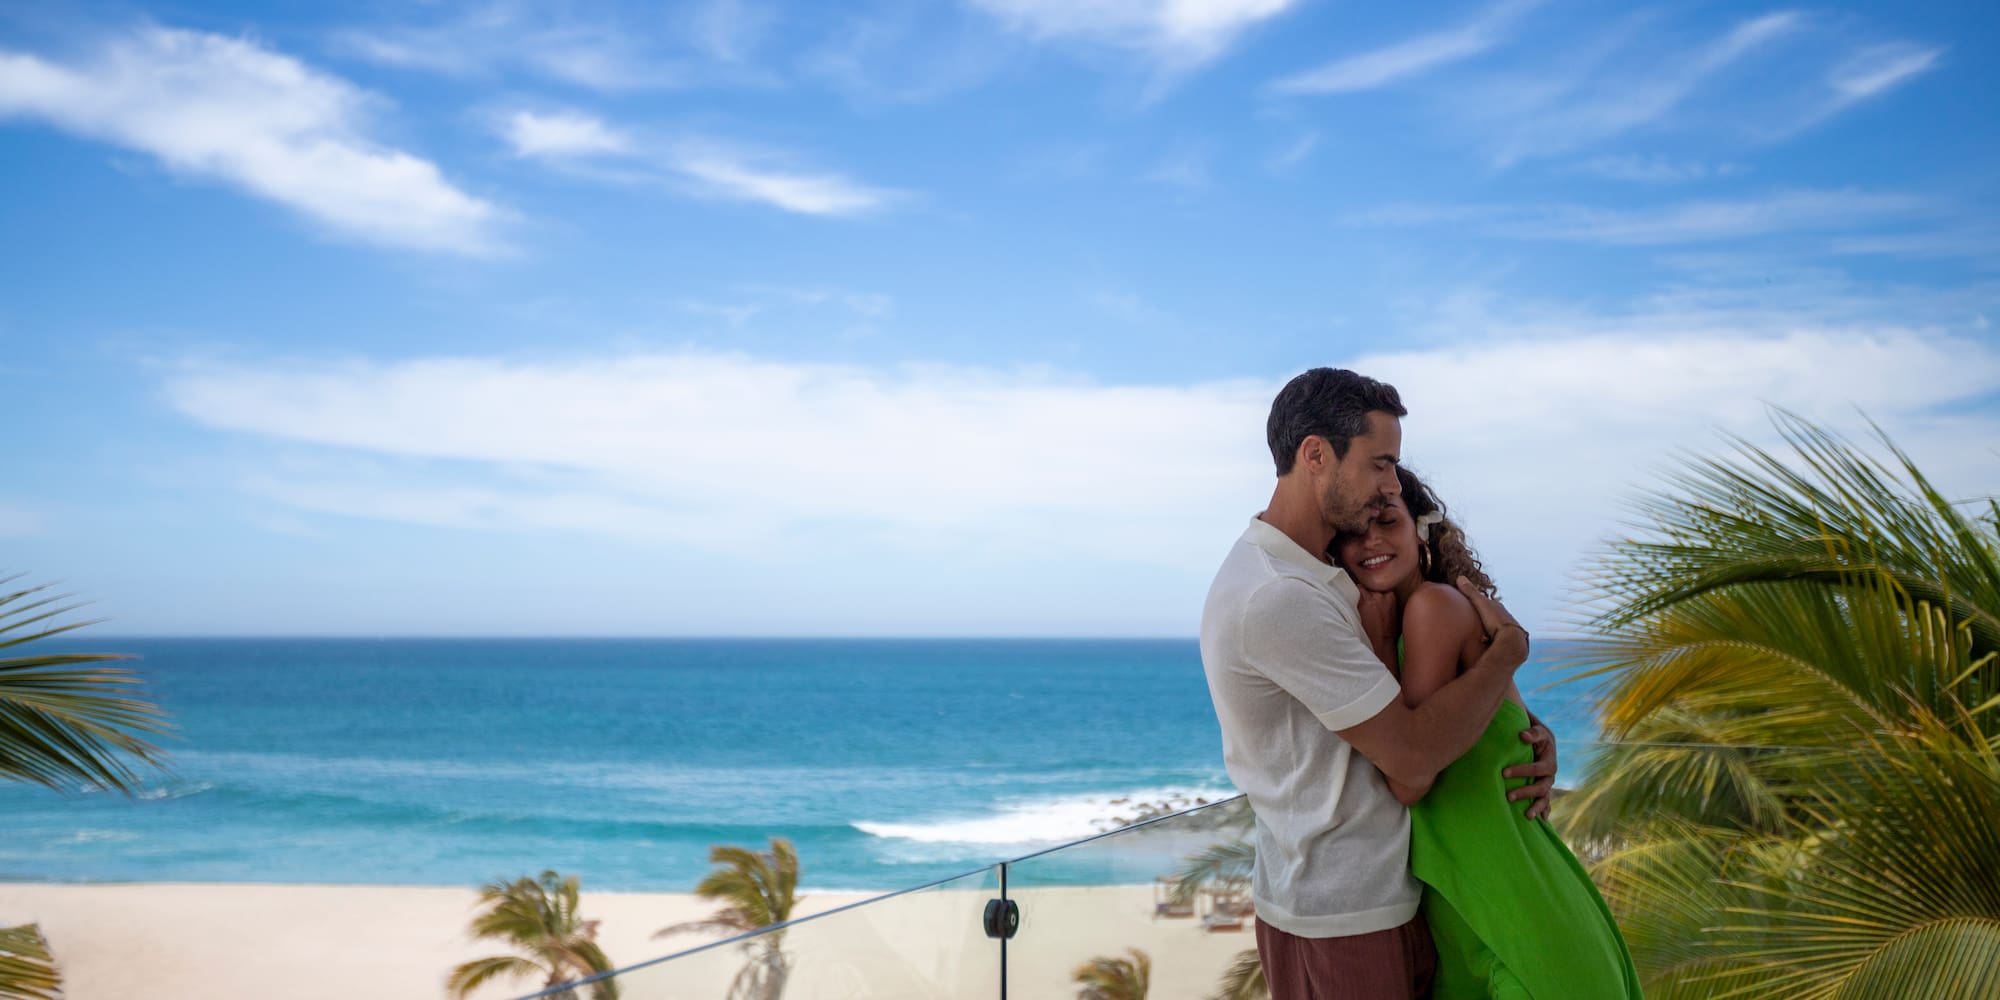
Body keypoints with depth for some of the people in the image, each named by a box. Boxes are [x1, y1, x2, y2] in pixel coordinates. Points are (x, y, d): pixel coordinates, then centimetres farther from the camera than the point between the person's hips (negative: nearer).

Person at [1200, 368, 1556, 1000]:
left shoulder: (1322, 578, 10)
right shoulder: (1278, 597, -24)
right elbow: (1412, 758, -24)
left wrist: (1530, 733, -2)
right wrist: (1509, 647, -11)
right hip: (1340, 922, -9)